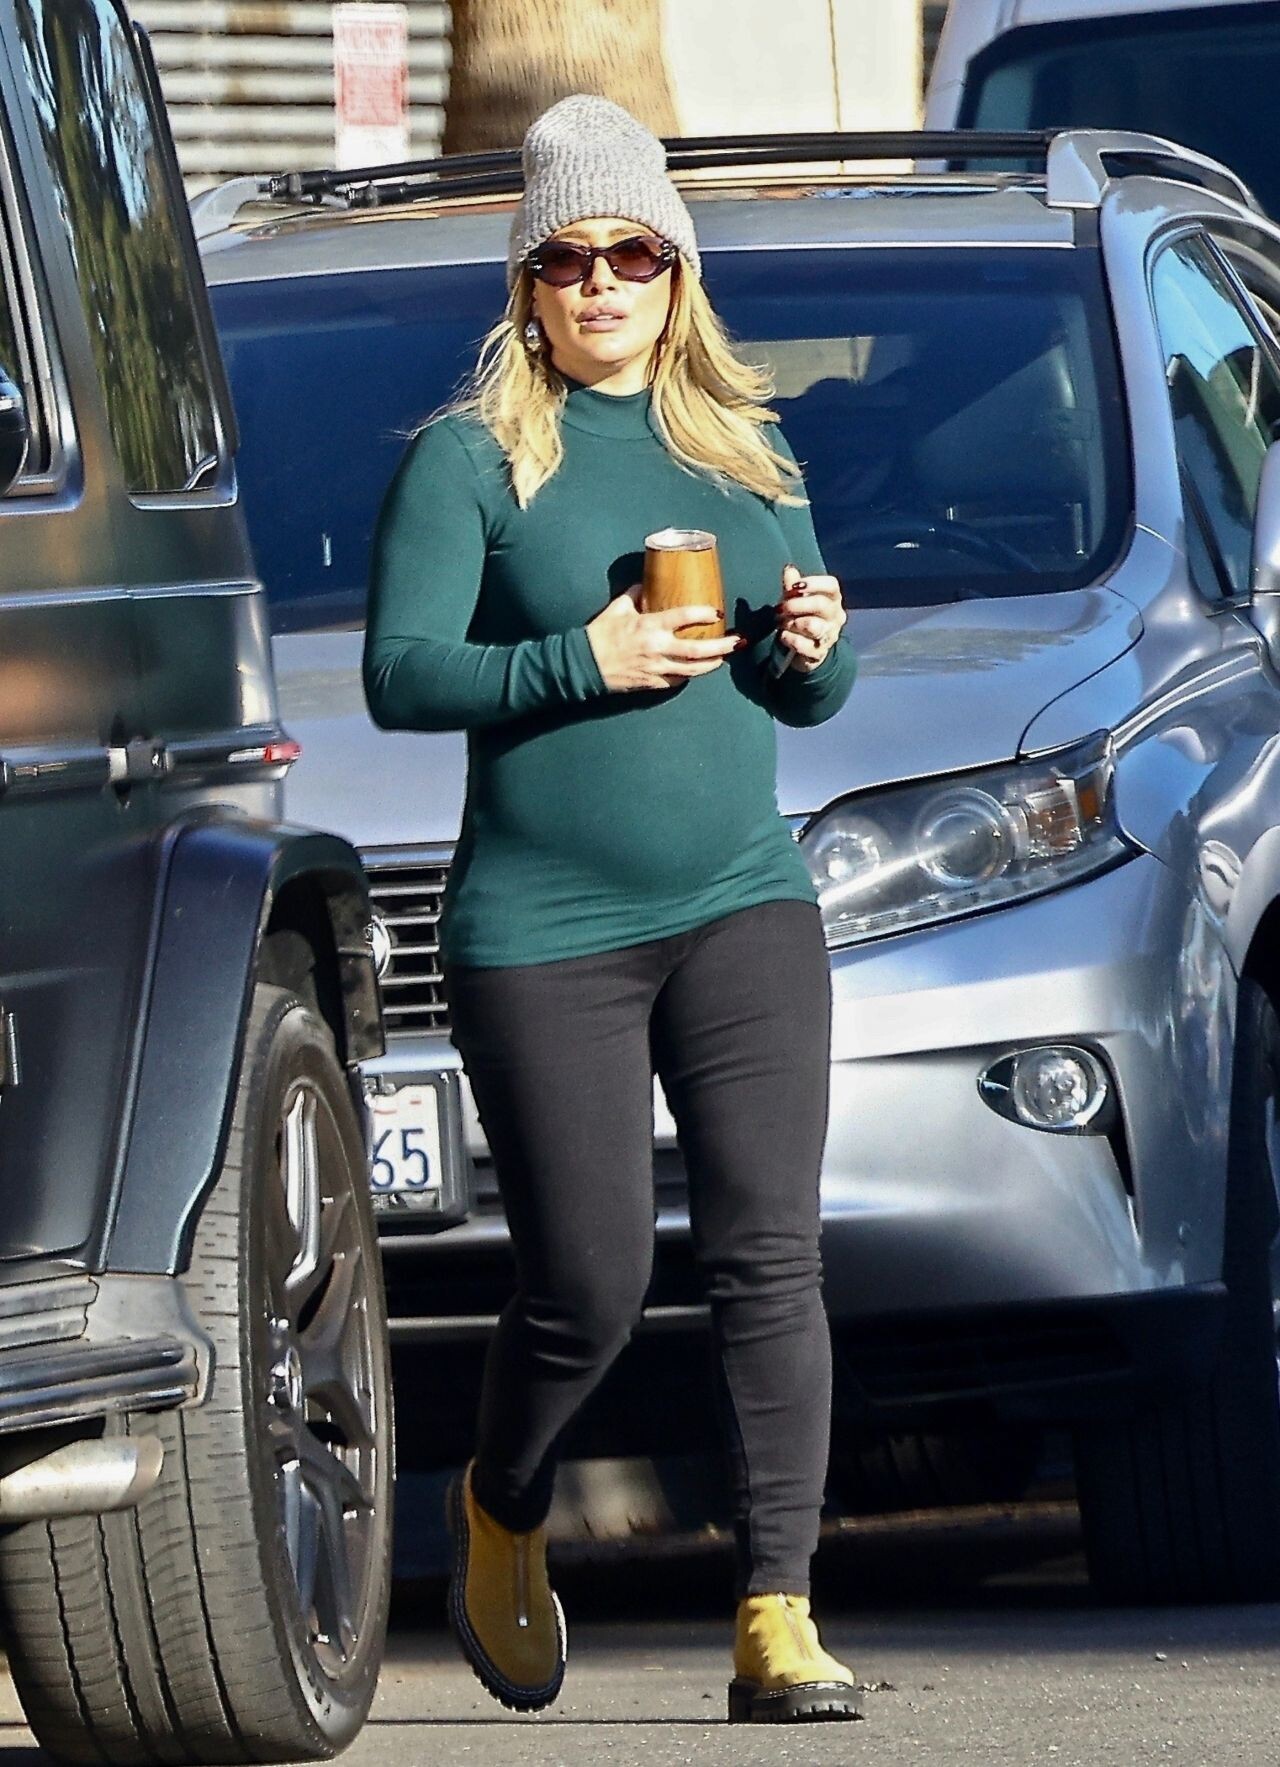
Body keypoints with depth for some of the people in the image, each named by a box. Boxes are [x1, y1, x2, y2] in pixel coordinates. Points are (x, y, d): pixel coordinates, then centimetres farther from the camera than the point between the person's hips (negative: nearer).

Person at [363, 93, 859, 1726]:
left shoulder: (745, 456, 14)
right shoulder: (470, 457, 0)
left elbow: (803, 700, 20)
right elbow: (399, 676, -9)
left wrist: (816, 646, -4)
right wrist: (580, 661, -21)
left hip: (740, 908, 4)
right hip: (542, 935, -4)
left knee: (768, 1256, -10)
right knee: (588, 1290, -2)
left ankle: (777, 1620, -12)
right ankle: (498, 1514, 29)